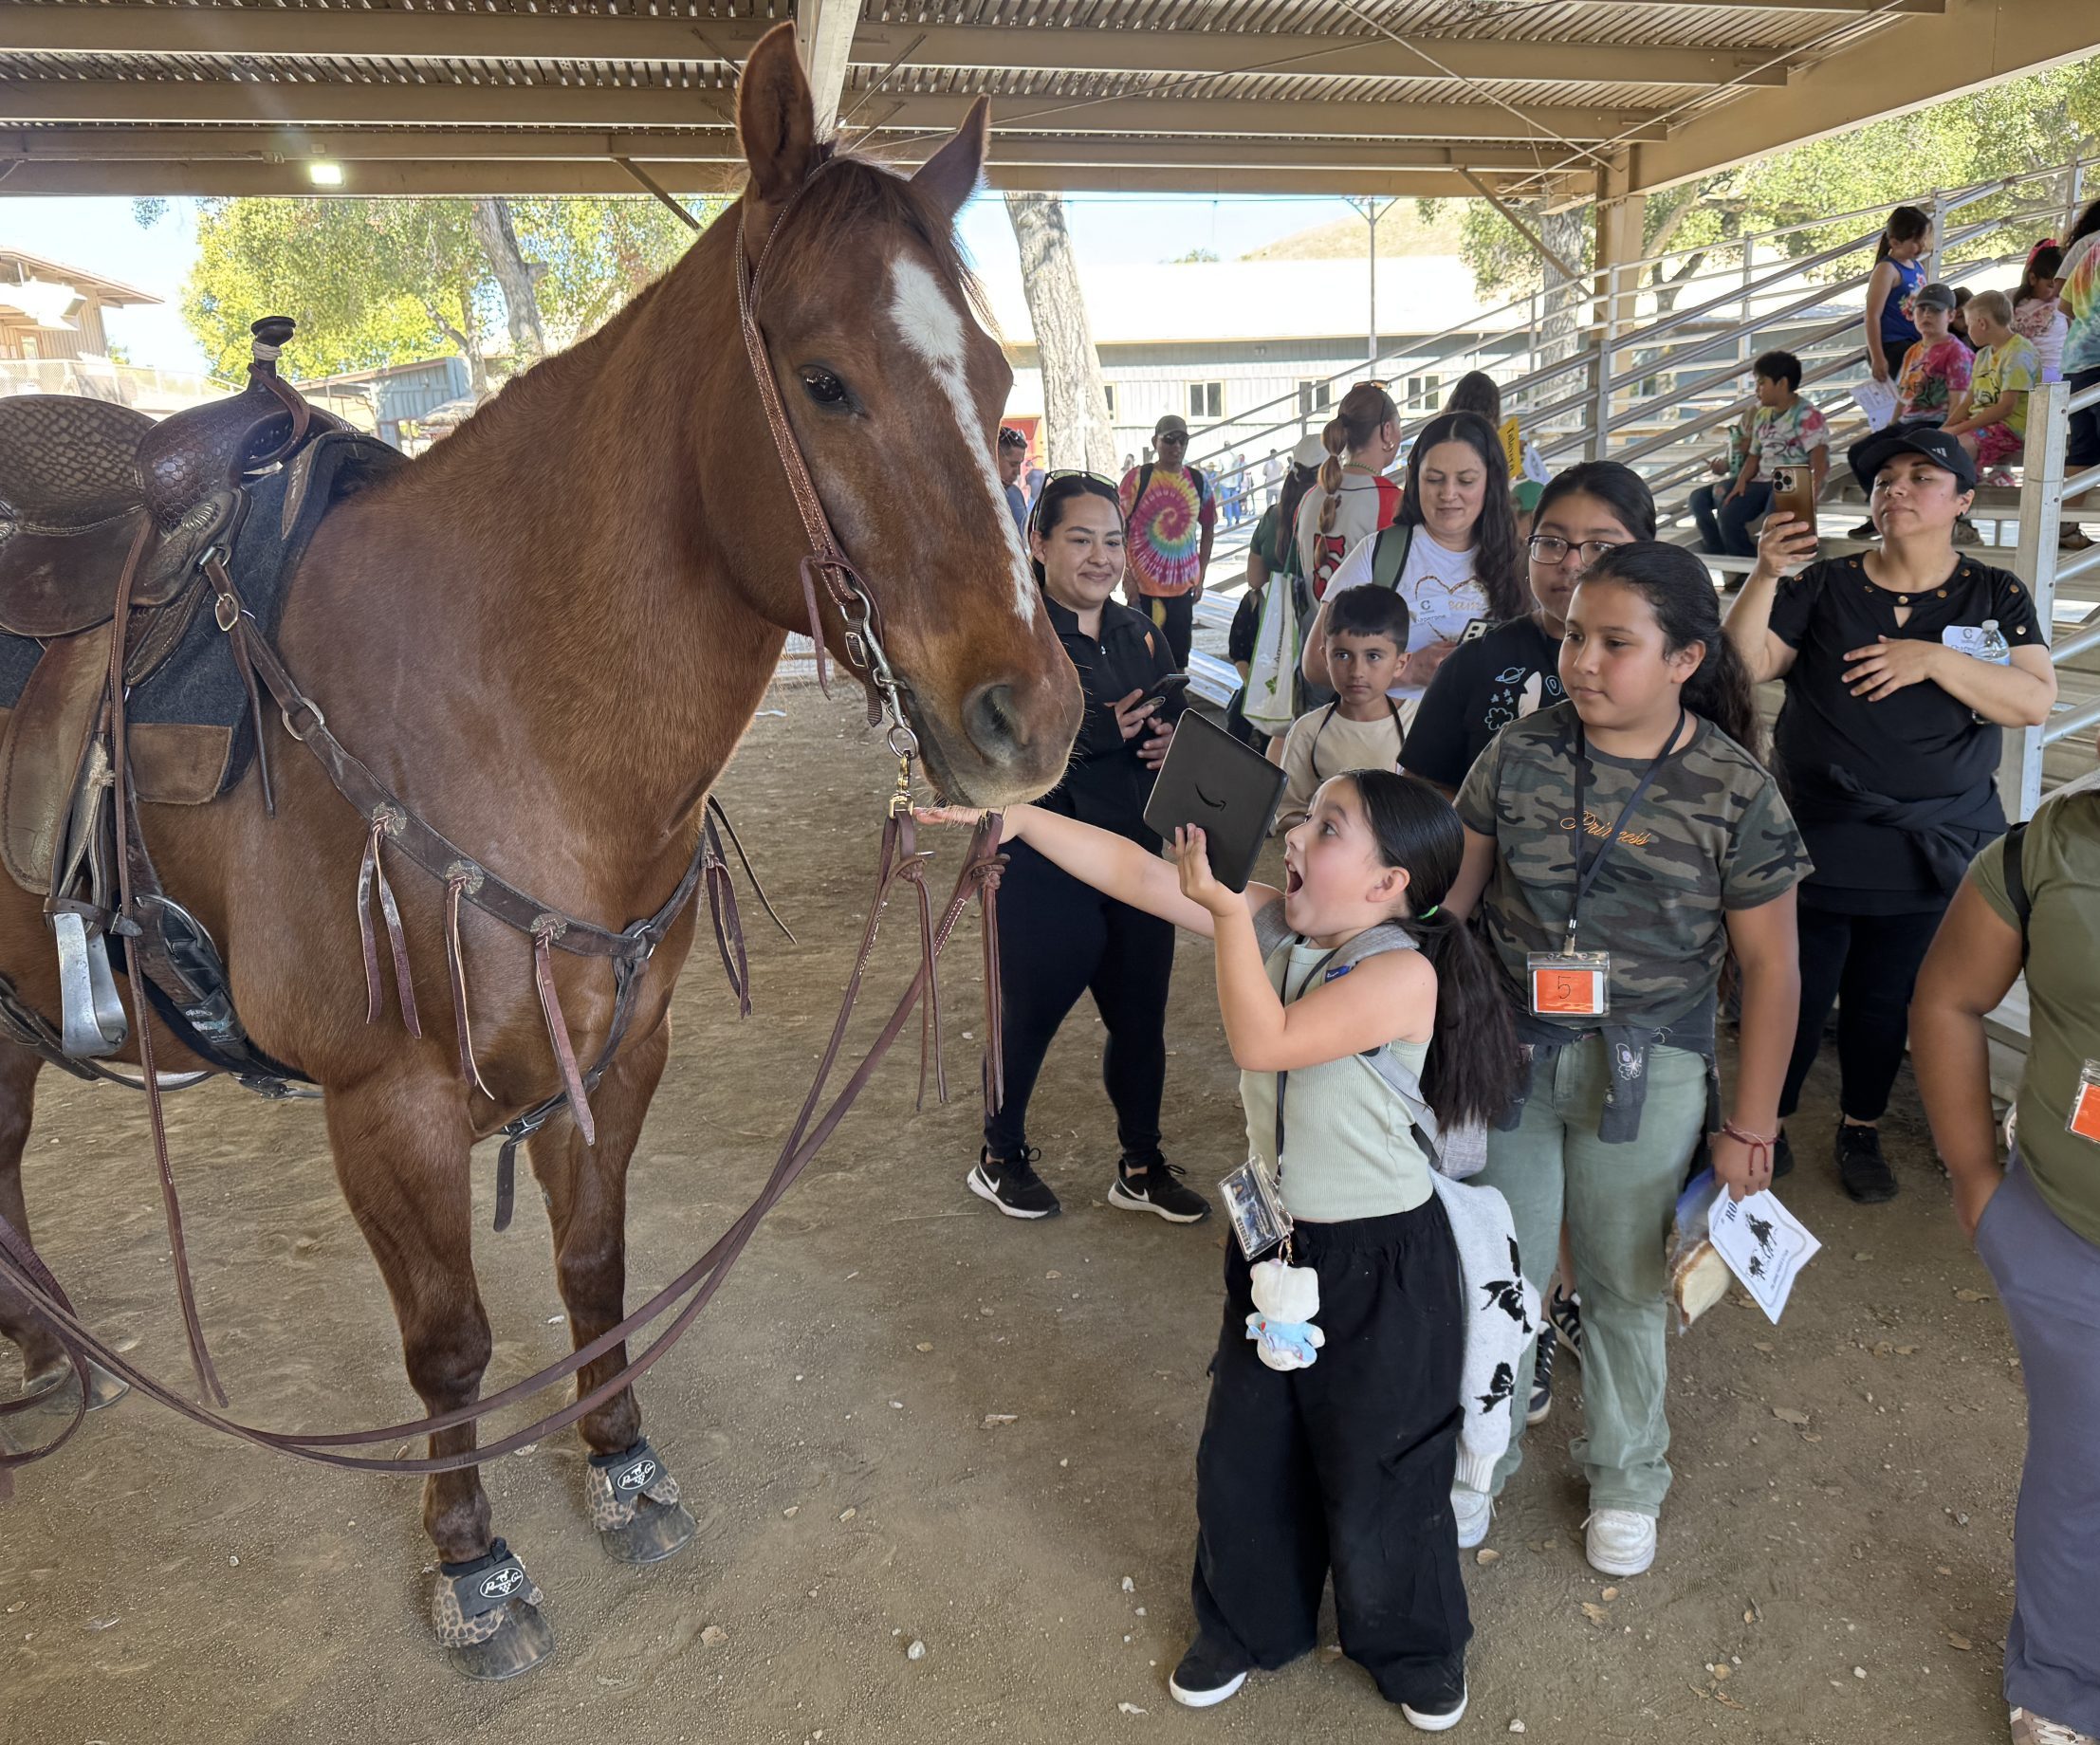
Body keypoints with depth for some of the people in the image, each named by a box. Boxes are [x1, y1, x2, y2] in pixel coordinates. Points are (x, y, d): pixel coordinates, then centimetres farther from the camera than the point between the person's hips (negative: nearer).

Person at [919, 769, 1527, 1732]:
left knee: (1375, 1481, 13)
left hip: (1380, 1264, -6)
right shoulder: (1272, 927, -7)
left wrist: (1227, 910, -34)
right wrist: (1018, 816, -15)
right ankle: (1247, 1626, 48)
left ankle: (1416, 1649, 44)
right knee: (1241, 1455, 21)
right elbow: (1136, 873, -8)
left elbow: (1262, 1041, -35)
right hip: (1277, 1244, 6)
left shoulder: (1402, 974, -26)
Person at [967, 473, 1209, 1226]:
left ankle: (1142, 1166, 35)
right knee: (1029, 1018, 11)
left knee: (1140, 1019, 15)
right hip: (1044, 873, -6)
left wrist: (1172, 739, -6)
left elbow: (1178, 721, 17)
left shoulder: (1140, 635, 8)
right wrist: (1096, 731, -29)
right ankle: (1000, 1157, 36)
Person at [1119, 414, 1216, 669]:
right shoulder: (1137, 478, -6)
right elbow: (1118, 528, -6)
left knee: (1179, 653, 8)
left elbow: (1208, 529, 14)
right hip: (1144, 585, -3)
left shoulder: (1198, 482, 4)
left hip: (1183, 584, 4)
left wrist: (1200, 577, 8)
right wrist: (1127, 577, -11)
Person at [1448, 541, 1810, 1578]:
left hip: (1647, 1073, -1)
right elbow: (1452, 888, 3)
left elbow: (1769, 965, -5)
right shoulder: (1519, 752, -6)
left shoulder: (1735, 791, -11)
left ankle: (1625, 1479, 41)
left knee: (1624, 1282, 15)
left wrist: (1749, 1125, -4)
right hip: (1507, 1050, 2)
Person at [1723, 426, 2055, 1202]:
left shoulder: (1995, 596, 3)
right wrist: (1765, 575, -22)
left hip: (1927, 850, 1)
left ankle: (1861, 1132, 31)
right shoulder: (1824, 587, 1)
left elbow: (2035, 701, -9)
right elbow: (1747, 665, -9)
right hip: (1815, 841, -1)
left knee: (1884, 1004, 12)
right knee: (1795, 997, 4)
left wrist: (1934, 658, -21)